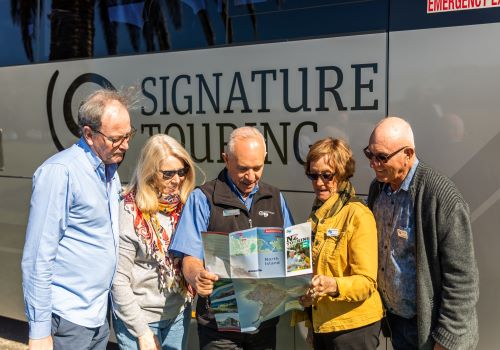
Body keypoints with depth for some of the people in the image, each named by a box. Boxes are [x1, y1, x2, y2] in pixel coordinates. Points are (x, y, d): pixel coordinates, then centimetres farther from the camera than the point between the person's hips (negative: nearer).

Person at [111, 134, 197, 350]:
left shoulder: (183, 206, -2)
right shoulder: (129, 212, -16)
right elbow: (118, 279, -15)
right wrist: (142, 331, -12)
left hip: (179, 314, 5)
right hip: (139, 316, -5)